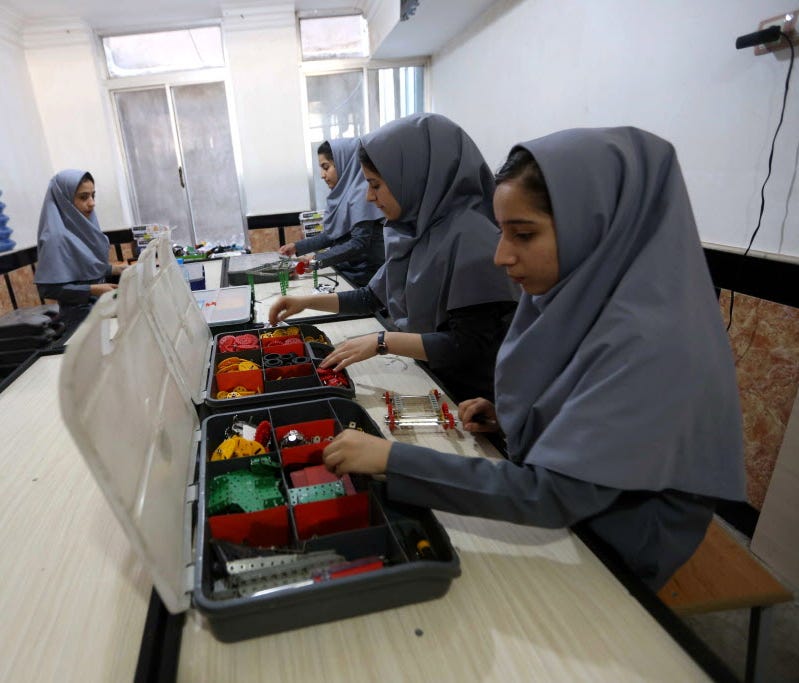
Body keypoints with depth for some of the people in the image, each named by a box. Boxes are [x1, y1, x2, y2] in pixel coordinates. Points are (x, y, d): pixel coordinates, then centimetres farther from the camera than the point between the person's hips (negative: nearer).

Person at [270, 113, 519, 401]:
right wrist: (308, 301, 5)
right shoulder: (414, 231, 2)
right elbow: (373, 296, 14)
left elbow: (468, 345, -22)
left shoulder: (470, 239, -22)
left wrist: (382, 341, -21)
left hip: (463, 398, -6)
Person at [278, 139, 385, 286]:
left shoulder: (361, 194, -17)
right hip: (346, 273, 8)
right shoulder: (342, 193, 8)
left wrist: (319, 260, -27)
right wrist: (297, 247, 9)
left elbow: (359, 243, -24)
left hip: (365, 279, -8)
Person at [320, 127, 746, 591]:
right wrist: (507, 413, -7)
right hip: (559, 507, 6)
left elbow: (555, 493, -31)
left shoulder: (649, 340, -31)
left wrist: (393, 459, -31)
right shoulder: (578, 294, -6)